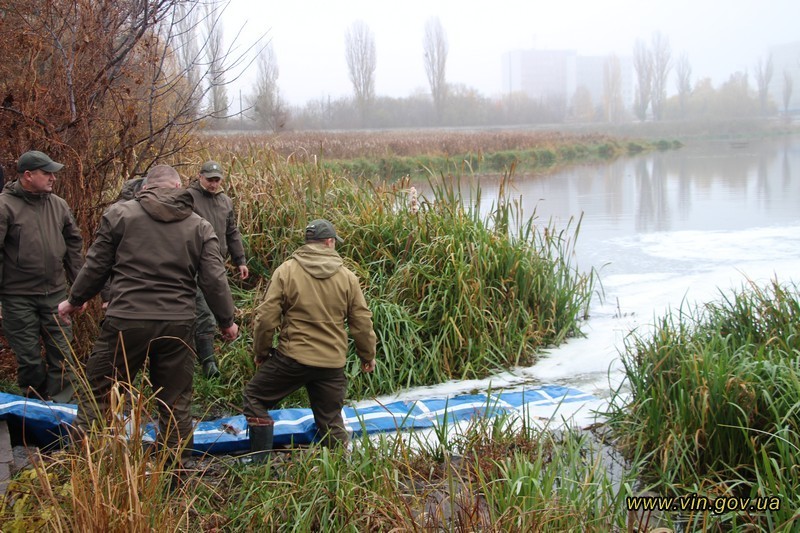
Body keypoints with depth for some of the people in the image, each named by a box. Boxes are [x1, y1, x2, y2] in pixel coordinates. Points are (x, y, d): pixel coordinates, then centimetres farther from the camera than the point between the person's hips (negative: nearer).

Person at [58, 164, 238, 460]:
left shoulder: (119, 213, 1)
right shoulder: (200, 226, 6)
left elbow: (96, 266, 4)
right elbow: (213, 280, 4)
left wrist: (75, 300, 20)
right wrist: (227, 320, 17)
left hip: (126, 321, -2)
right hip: (178, 325, 2)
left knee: (97, 393, 10)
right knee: (175, 402, 13)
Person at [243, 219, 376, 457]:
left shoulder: (286, 270, -5)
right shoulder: (347, 276, 2)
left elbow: (266, 317, -7)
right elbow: (362, 322, 5)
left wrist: (261, 351, 9)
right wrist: (368, 355, 20)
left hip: (292, 357, -2)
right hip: (332, 363, 3)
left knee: (255, 397, 16)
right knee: (331, 422, 14)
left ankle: (261, 462, 15)